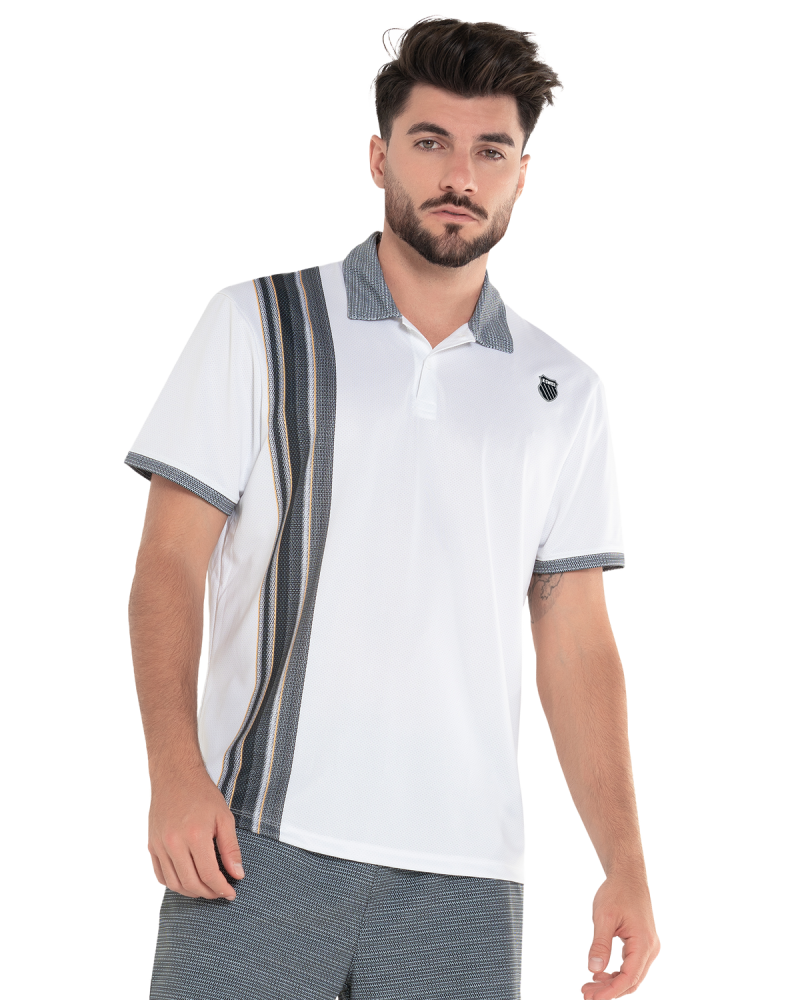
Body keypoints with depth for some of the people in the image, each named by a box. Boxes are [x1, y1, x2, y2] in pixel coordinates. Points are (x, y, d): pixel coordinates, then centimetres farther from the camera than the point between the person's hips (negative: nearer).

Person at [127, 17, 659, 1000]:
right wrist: (176, 772, -11)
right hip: (258, 843, -2)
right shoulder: (258, 326, 6)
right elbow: (169, 563, 2)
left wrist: (625, 866, 4)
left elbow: (576, 644, 11)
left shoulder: (563, 393, 13)